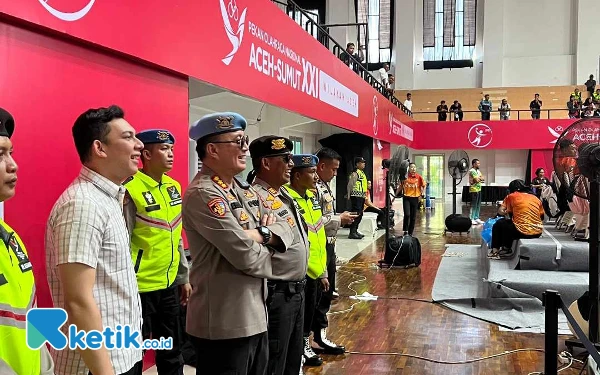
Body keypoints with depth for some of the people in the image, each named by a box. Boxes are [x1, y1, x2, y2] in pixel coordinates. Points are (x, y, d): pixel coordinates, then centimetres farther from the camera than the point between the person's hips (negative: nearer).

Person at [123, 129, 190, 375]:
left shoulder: (173, 187, 8)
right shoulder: (131, 190, -15)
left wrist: (183, 278, 16)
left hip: (169, 285, 7)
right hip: (141, 288, -7)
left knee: (172, 350, 19)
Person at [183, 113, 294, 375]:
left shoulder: (245, 190, 12)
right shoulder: (203, 194, -18)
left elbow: (285, 231, 9)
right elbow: (247, 256, -24)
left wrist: (261, 233, -12)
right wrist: (264, 234, -2)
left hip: (255, 316, 9)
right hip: (224, 324, -9)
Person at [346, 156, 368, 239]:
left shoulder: (362, 173, 17)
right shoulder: (355, 173, -13)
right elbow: (350, 185, -16)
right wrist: (349, 196, -15)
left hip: (361, 196, 10)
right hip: (356, 196, -10)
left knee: (360, 214, 13)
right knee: (356, 214, -11)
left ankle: (355, 231, 22)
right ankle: (352, 233, -10)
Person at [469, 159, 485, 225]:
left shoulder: (478, 171, 16)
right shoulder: (472, 171, -13)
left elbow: (483, 179, 11)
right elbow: (477, 180, -20)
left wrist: (479, 178, -8)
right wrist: (480, 178, 0)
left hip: (479, 190, 9)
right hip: (474, 190, -9)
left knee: (478, 205, 11)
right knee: (474, 205, -7)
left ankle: (476, 218, 17)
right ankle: (472, 219, -3)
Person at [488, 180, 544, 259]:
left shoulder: (512, 196, 4)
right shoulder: (536, 198, 15)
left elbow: (501, 212, 2)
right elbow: (542, 216, 21)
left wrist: (507, 211, 23)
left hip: (522, 232, -5)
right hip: (538, 232, 6)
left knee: (499, 224, 22)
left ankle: (495, 251, 25)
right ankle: (506, 249, 41)